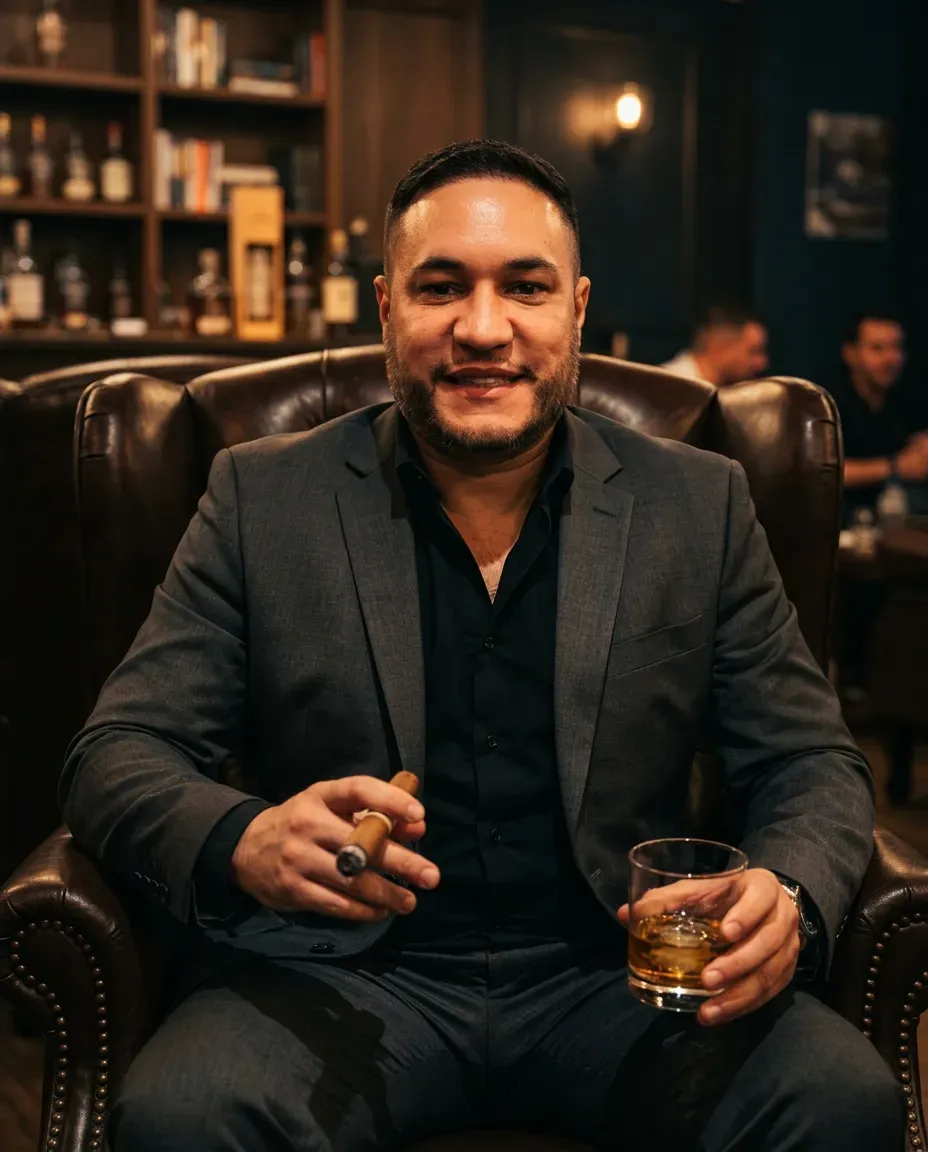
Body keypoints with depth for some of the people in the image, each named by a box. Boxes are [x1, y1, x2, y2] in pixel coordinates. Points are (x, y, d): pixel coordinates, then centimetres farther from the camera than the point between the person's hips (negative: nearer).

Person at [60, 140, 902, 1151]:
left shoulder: (699, 506, 5)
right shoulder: (262, 498, 2)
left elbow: (812, 764, 7)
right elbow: (116, 754, 0)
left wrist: (788, 900, -17)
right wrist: (243, 841, -24)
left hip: (612, 974, 2)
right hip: (342, 978, -1)